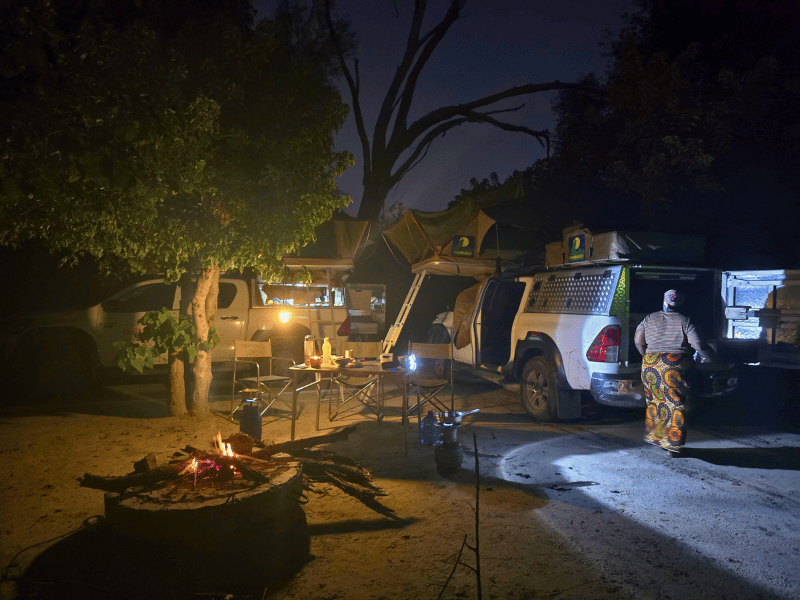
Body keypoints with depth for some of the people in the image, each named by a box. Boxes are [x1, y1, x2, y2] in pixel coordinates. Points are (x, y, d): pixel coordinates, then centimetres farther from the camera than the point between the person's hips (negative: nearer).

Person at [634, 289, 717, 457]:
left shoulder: (649, 319, 7)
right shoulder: (685, 321, -3)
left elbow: (638, 340, 8)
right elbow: (699, 346, -9)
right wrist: (713, 357, 7)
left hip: (651, 367, 4)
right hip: (677, 367, -3)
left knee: (655, 403, 18)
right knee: (676, 405, 4)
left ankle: (654, 437, 25)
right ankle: (673, 445, 7)